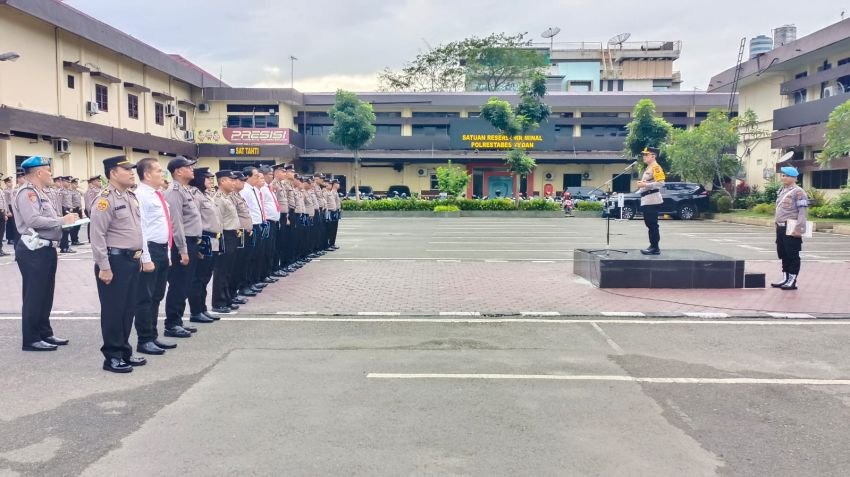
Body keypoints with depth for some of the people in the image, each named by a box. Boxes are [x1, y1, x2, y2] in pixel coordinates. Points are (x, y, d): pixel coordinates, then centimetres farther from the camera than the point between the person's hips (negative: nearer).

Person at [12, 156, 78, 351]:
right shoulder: (27, 193, -13)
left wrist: (65, 220, 4)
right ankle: (31, 339, 4)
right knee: (34, 296, -3)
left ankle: (45, 334, 26)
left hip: (45, 249, 10)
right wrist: (62, 220, -18)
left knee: (45, 295, 16)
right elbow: (33, 220, -25)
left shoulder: (39, 193, 19)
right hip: (33, 251, -10)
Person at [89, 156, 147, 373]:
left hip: (132, 260, 9)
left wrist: (139, 258, 19)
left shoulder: (131, 197, 13)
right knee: (113, 311, 1)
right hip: (115, 260, -8)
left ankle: (125, 352, 25)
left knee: (128, 309, 14)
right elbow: (97, 236, -17)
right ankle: (112, 357, 10)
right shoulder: (105, 199, -14)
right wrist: (104, 267, -19)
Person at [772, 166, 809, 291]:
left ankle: (792, 281, 2)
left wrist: (799, 229, -21)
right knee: (783, 254, 14)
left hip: (791, 228, -9)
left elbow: (803, 211, -16)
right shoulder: (782, 191, 16)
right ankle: (785, 278, 23)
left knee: (792, 255, -2)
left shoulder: (798, 192, -11)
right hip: (781, 227, 9)